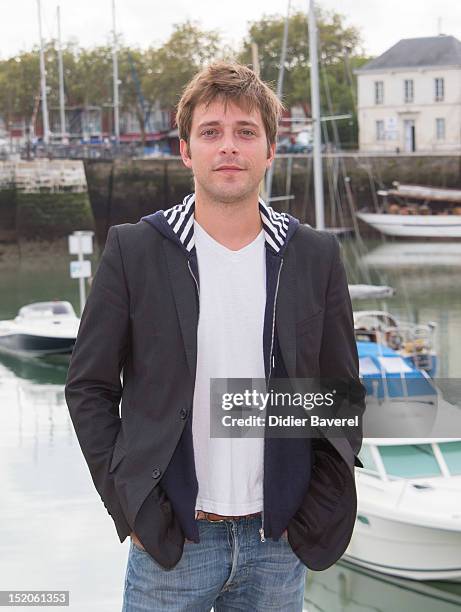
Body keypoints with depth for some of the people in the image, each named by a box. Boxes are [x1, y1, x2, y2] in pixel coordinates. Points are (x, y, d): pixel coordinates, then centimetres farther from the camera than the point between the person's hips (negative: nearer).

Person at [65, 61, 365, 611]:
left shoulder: (316, 256, 3)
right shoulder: (133, 250, -3)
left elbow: (344, 392, 9)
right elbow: (88, 387, 1)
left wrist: (319, 509, 0)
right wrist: (127, 504, -6)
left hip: (279, 541, 2)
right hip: (169, 543, -2)